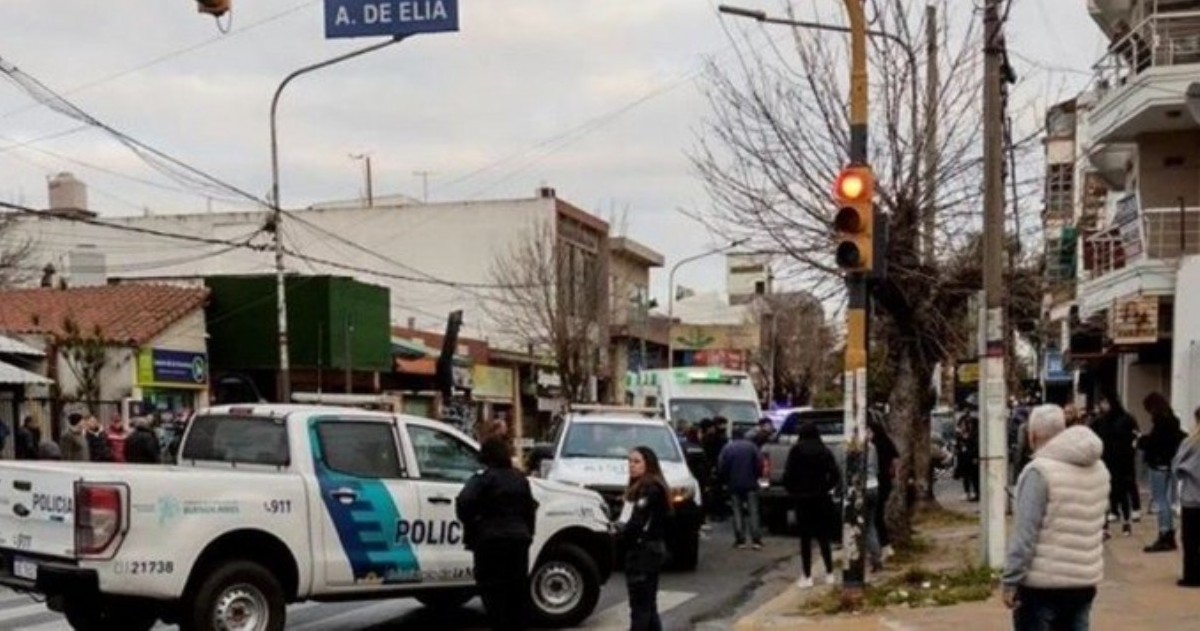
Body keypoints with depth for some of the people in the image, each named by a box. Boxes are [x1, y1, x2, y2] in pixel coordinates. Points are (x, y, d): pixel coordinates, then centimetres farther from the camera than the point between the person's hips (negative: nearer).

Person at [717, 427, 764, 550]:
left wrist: (725, 482, 12)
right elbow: (759, 465, -5)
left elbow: (721, 468, -2)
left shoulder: (727, 448, 1)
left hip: (734, 485, 0)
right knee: (753, 512, 2)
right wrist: (755, 477, 10)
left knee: (737, 512, 5)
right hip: (750, 484, 0)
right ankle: (756, 540, -3)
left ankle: (740, 540, 1)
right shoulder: (751, 446, 0)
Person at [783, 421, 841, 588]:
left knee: (805, 537, 4)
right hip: (821, 498, 2)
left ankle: (807, 577, 2)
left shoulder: (796, 451, -5)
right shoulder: (824, 451, 0)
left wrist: (793, 491, 3)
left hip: (802, 498, -2)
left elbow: (788, 475, -12)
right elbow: (835, 475, -6)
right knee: (823, 535, 13)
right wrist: (825, 488, 7)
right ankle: (829, 573, 14)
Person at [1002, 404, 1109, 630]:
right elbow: (1096, 527, 14)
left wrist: (1011, 580, -15)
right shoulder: (1098, 469, 9)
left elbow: (1025, 534, -18)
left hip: (1043, 582, -7)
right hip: (1085, 579, 7)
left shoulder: (1039, 471, -15)